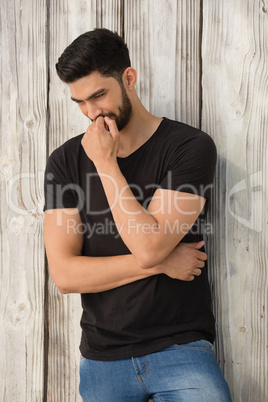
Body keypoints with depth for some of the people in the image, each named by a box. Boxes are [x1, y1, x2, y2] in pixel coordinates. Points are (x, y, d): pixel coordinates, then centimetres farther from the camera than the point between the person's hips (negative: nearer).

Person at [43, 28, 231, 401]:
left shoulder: (190, 146, -8)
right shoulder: (65, 161, 1)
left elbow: (149, 247, -19)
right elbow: (64, 275, -7)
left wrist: (106, 164, -13)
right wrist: (162, 263, -13)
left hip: (181, 349, -2)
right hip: (101, 358, 3)